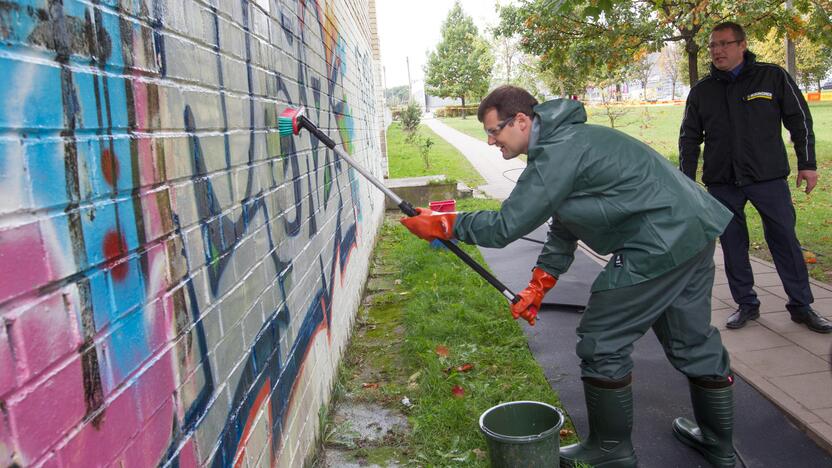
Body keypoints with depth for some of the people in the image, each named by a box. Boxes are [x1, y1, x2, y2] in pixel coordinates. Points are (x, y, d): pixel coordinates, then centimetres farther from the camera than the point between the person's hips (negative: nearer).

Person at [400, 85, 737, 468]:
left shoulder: (560, 151, -16)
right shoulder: (564, 141, 17)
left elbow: (504, 227, -17)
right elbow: (563, 225, 21)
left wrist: (443, 225, -6)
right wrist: (539, 285, 18)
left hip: (660, 245, -10)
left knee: (602, 343, 2)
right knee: (693, 341, 21)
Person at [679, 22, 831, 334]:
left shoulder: (773, 77, 1)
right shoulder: (701, 91, 7)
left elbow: (800, 120, 6)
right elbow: (689, 138, 11)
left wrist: (807, 164, 2)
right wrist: (686, 180, 5)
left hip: (769, 178, -2)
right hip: (721, 183, 2)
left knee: (785, 241, 2)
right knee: (733, 246, 5)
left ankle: (801, 305, 15)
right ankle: (746, 304, 18)